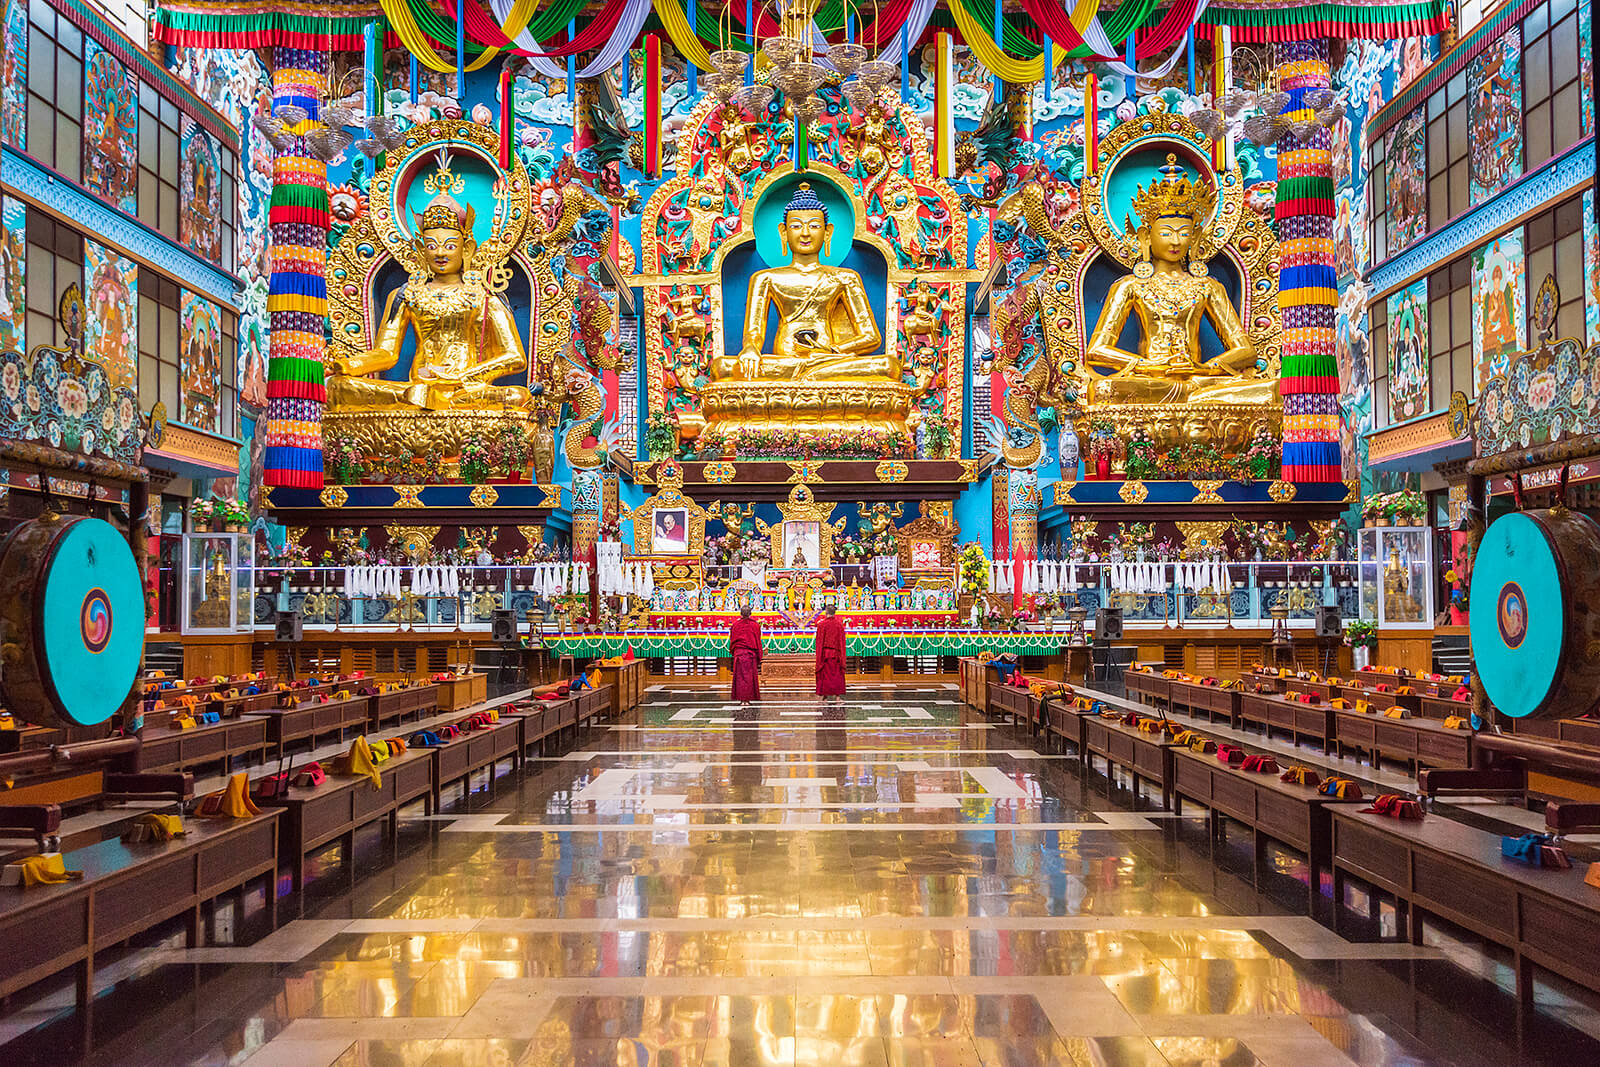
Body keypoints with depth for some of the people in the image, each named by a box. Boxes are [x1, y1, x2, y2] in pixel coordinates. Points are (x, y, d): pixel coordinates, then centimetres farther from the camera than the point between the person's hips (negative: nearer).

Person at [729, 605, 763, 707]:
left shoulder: (735, 625, 2)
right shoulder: (755, 625, 0)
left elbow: (732, 641, 6)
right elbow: (758, 642, 2)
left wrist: (732, 653, 20)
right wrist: (759, 658, 7)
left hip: (738, 653, 1)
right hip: (751, 653, 0)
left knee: (740, 677, 4)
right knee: (750, 677, 5)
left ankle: (741, 700, 0)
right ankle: (747, 700, 3)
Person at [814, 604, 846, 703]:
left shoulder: (821, 624, -8)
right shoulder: (839, 624, 0)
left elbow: (819, 642, -7)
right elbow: (842, 641, 2)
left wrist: (819, 657, -3)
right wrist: (842, 656, 8)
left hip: (824, 653, -2)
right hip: (836, 654, 2)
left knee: (824, 675, 5)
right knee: (837, 675, 8)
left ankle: (825, 697, 5)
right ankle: (837, 696, 4)